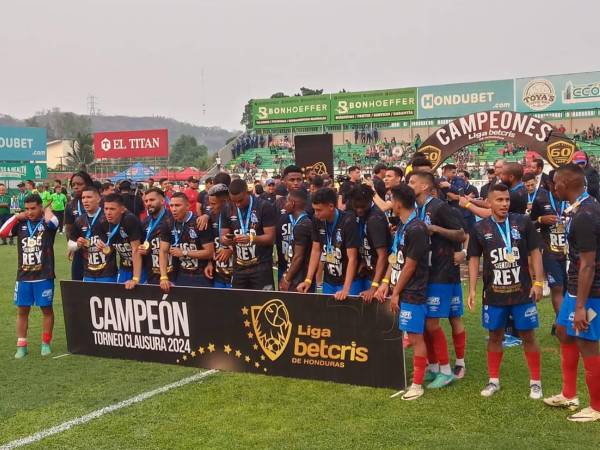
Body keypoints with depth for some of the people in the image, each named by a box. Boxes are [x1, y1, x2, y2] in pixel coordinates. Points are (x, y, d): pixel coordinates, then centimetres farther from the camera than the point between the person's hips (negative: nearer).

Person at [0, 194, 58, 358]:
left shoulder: (47, 222, -4)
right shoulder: (21, 223, 6)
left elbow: (51, 220, -28)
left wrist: (47, 210, -6)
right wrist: (16, 217, -4)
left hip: (44, 276, -3)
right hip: (23, 276, 3)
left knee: (47, 309, 6)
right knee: (22, 310, 7)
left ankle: (46, 343, 19)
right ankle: (21, 346, 16)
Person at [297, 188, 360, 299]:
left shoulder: (348, 222, -21)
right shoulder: (317, 221, -4)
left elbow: (352, 258, -22)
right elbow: (316, 251, 3)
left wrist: (345, 289, -30)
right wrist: (308, 280, -5)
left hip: (348, 281, -5)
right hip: (328, 281, 5)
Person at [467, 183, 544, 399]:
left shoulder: (523, 223, -2)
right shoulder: (480, 228, 0)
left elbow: (535, 253, 1)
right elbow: (474, 259, 4)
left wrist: (538, 282, -6)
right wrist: (472, 289, -2)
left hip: (522, 292, -1)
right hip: (494, 294, 1)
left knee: (528, 335, 6)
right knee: (495, 336, 11)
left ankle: (535, 382, 19)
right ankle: (494, 380, 24)